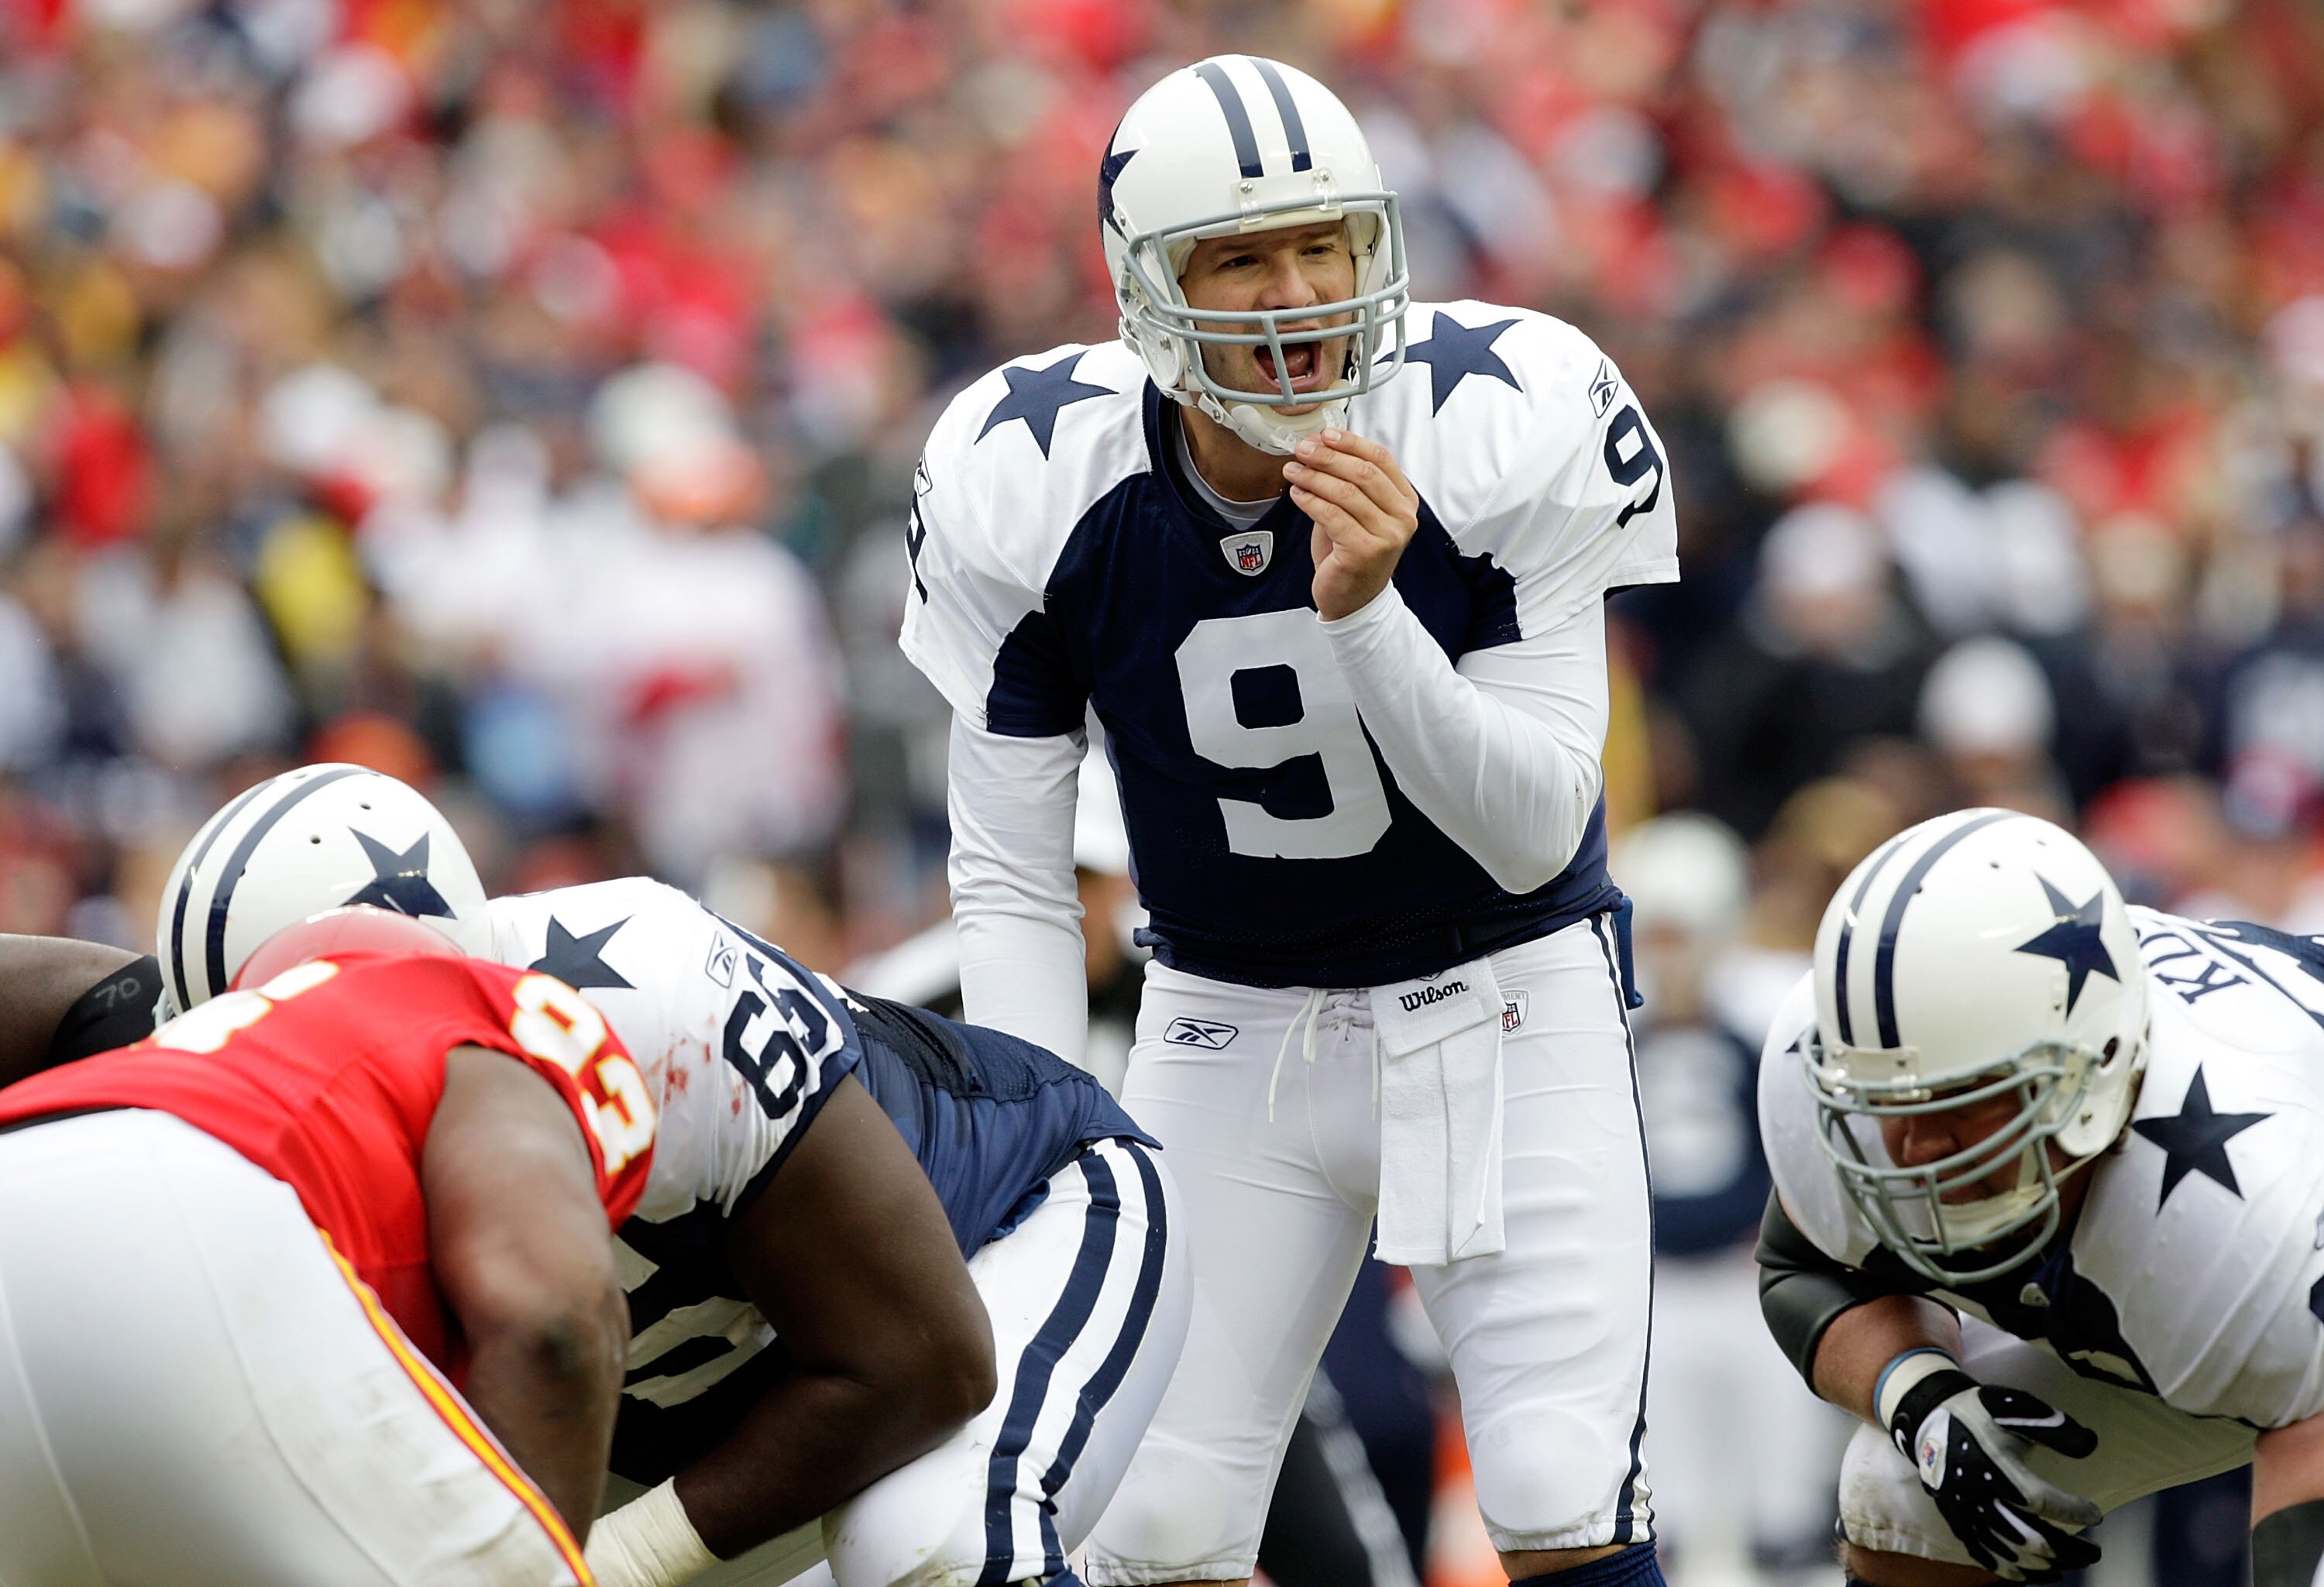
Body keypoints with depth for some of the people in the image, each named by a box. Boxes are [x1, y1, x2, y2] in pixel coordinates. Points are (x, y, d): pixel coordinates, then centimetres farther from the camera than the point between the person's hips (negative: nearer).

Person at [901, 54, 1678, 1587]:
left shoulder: (1507, 430, -21)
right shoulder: (1031, 491, -15)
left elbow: (1537, 831, -19)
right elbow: (1012, 876, -5)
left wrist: (1366, 610, -33)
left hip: (1503, 1001, -2)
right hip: (1232, 1034, 2)